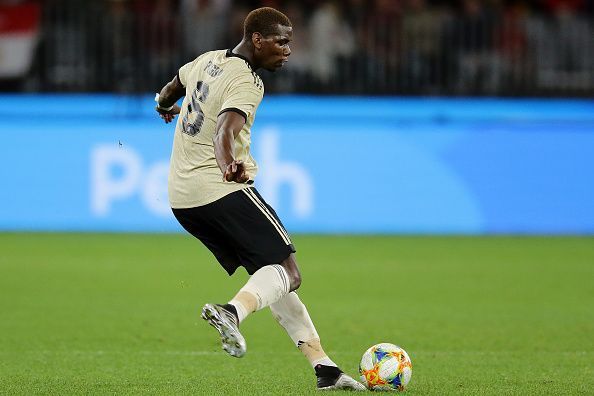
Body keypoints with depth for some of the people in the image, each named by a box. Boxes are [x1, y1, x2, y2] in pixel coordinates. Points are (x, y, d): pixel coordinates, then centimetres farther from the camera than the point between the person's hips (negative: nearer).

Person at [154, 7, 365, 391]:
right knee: (287, 272, -8)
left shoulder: (208, 60, 13)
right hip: (222, 191, -9)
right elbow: (225, 132, -33)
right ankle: (233, 311, -36)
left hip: (182, 198, 9)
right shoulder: (246, 83, -14)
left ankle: (323, 365, 9)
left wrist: (166, 106, 58)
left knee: (269, 271, 13)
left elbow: (172, 89, 35)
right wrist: (229, 168, -52)